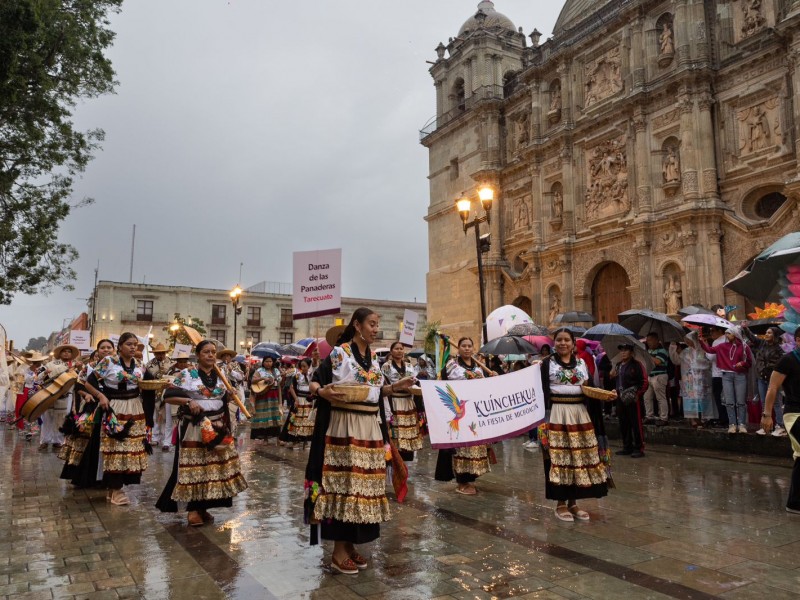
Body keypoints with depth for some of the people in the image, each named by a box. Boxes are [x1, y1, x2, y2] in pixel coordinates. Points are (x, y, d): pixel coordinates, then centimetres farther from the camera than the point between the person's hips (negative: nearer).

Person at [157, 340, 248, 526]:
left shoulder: (220, 376, 11)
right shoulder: (186, 374, -5)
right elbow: (168, 396, -10)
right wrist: (188, 401, -23)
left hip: (217, 428, 6)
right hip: (194, 429, -5)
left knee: (213, 466, 7)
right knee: (194, 466, -3)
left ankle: (202, 507, 18)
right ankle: (193, 509, 5)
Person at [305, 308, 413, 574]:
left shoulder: (373, 357, 12)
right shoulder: (339, 353, -8)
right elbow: (313, 383, -9)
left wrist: (395, 387, 4)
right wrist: (324, 393, -29)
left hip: (369, 427, 7)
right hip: (343, 426, -7)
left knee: (362, 483, 10)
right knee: (342, 482, -4)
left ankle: (350, 545, 23)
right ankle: (338, 552, 7)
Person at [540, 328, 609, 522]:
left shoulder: (582, 363, 13)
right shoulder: (548, 363, 2)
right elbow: (544, 391, -3)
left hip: (580, 414, 4)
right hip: (557, 414, -4)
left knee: (580, 456, 4)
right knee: (559, 457, -4)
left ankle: (573, 502, 15)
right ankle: (561, 503, 6)